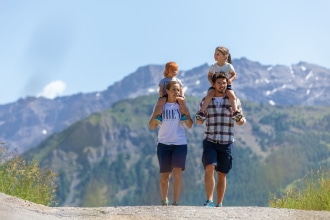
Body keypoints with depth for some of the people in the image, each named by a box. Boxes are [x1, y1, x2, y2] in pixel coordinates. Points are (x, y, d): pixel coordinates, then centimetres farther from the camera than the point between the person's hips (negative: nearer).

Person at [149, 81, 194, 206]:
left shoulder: (182, 105, 6)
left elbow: (189, 125, 0)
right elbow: (152, 126, 3)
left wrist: (185, 113, -15)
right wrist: (156, 112, -10)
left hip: (180, 143, -1)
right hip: (164, 144, 1)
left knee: (177, 172, -13)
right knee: (164, 175, 5)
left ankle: (176, 202, -13)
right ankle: (164, 201, 20)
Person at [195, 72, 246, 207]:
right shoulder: (205, 101, 6)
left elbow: (240, 122, 8)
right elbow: (199, 122, 12)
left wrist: (240, 119, -16)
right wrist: (199, 118, -12)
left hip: (226, 143, 1)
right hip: (210, 141, -1)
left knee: (222, 174, 5)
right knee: (209, 168, -20)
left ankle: (219, 204, 13)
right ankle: (209, 200, -17)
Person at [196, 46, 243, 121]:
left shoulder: (229, 66, -4)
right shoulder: (213, 67, 1)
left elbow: (234, 74, 7)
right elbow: (209, 75, 12)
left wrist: (231, 79, -15)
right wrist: (211, 81, -10)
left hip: (226, 85, -1)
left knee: (232, 95, -30)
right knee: (210, 94, -28)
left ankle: (235, 111, -36)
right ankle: (201, 111, -31)